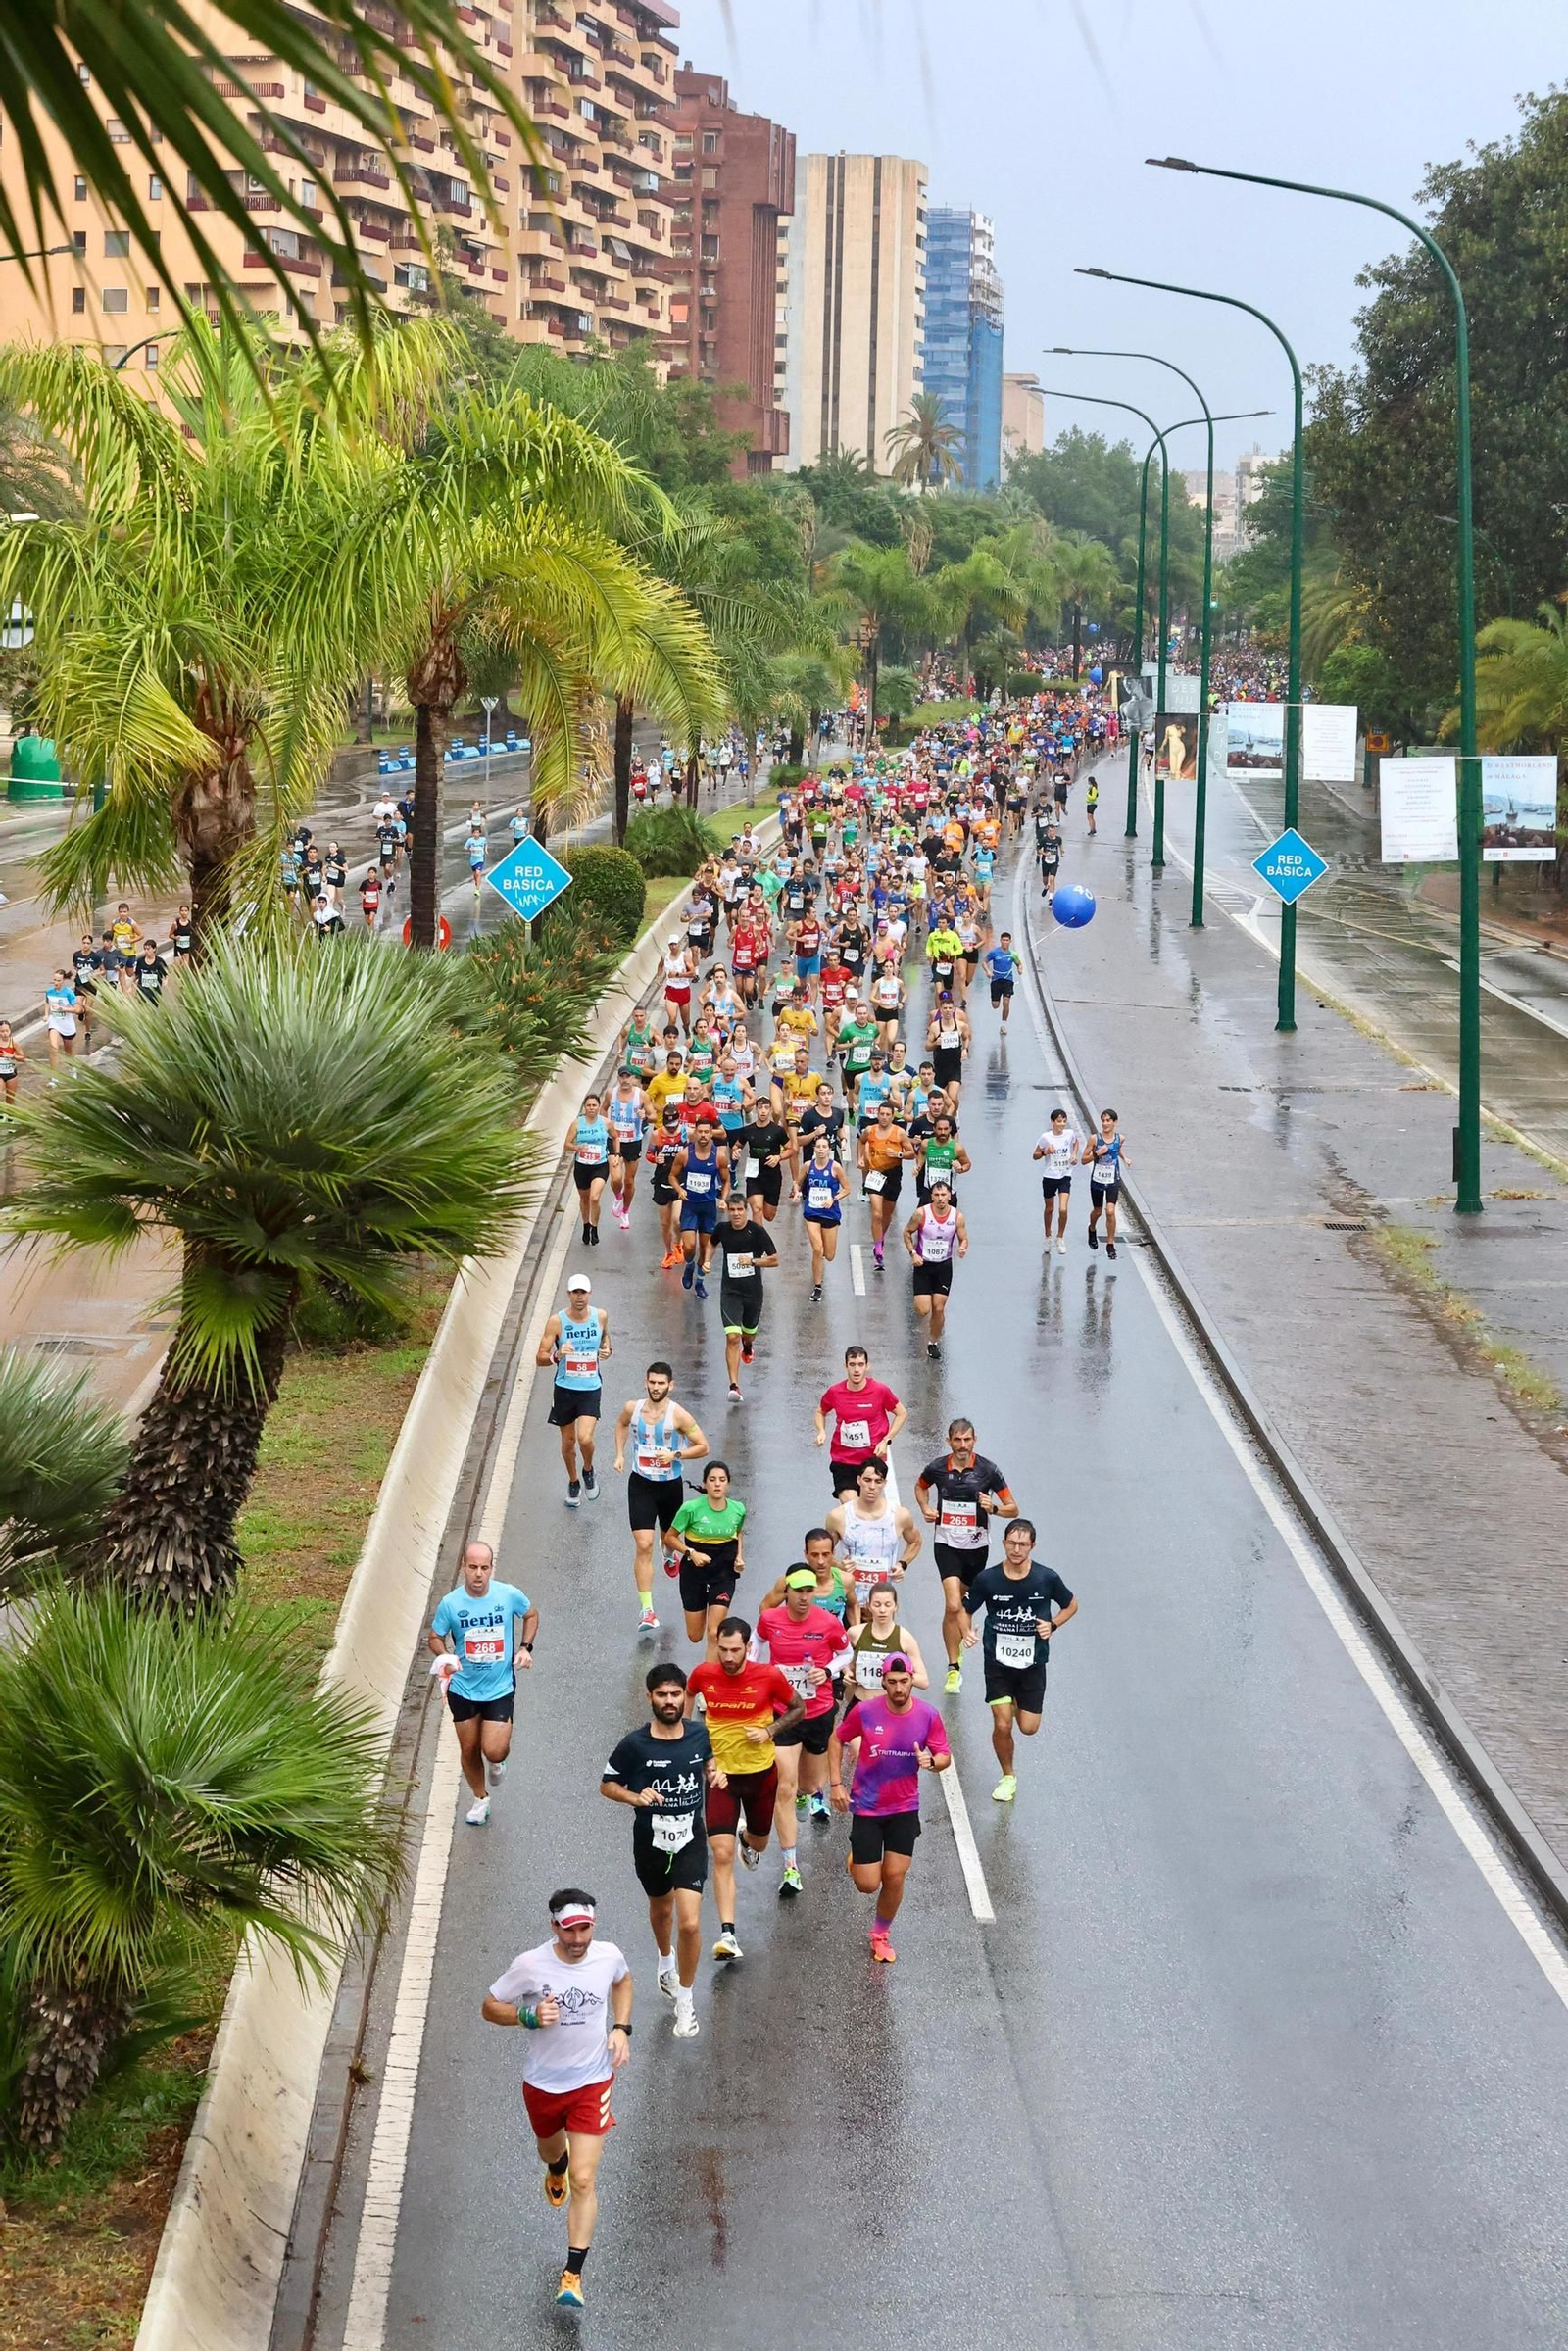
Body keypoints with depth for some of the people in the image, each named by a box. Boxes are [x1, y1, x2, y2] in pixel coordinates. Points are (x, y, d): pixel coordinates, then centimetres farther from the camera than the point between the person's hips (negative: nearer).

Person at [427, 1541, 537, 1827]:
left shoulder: (509, 1595, -13)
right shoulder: (450, 1604, -14)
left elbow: (531, 1614, 8)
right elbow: (434, 1638, 0)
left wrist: (525, 1647, -6)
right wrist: (444, 1657, -21)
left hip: (500, 1688, -1)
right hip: (463, 1688, 1)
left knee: (494, 1752, -11)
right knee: (469, 1749, 13)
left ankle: (497, 1762, 28)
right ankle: (480, 1799, 40)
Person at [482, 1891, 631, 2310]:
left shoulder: (609, 1956, -13)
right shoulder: (530, 1966, -20)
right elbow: (490, 2008, -9)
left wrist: (621, 2028, -1)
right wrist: (530, 2016, -27)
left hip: (593, 2081, -1)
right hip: (542, 2083, 1)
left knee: (584, 2180, -10)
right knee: (550, 2150, 28)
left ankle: (573, 2274, -3)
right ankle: (556, 2169, 68)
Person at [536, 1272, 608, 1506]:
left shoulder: (600, 1316, -4)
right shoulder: (556, 1322, -12)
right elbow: (540, 1359, -10)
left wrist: (606, 1349, -1)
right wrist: (557, 1355, -31)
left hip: (591, 1389, 0)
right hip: (564, 1388, 0)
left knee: (585, 1438, -17)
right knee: (568, 1442, 13)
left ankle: (588, 1471, 14)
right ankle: (573, 1482, 38)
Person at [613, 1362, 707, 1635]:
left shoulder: (678, 1415, -16)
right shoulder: (632, 1408, -7)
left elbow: (703, 1447, -9)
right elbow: (622, 1425, 18)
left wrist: (676, 1455, -23)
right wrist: (620, 1454, 7)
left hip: (670, 1484, 0)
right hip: (640, 1483, 0)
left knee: (669, 1535, 24)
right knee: (643, 1546, -11)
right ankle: (646, 1610, -10)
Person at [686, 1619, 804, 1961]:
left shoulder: (769, 1676, -15)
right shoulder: (703, 1675, -10)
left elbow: (798, 1708, 2)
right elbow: (688, 1696, 15)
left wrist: (769, 1731, -13)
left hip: (761, 1772, 1)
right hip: (720, 1774, -1)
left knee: (759, 1843, 22)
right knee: (722, 1855, -14)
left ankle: (748, 1839, 62)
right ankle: (728, 1934, -14)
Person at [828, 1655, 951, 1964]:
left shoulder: (928, 1715, -11)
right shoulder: (865, 1711, -14)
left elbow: (945, 1756, -1)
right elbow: (837, 1740, 2)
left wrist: (932, 1761, -24)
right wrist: (836, 1784, -3)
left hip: (905, 1810, 1)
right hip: (866, 1808, -1)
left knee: (894, 1877, 0)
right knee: (867, 1885, -2)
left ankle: (881, 1935, 27)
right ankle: (857, 1859, 36)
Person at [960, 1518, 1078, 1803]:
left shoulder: (1047, 1578, -11)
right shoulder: (987, 1579, -11)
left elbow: (1071, 1606, 7)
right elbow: (966, 1610, 4)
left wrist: (1053, 1624, -11)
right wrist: (967, 1632, -17)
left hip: (1033, 1662, 1)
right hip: (998, 1661, 0)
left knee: (1028, 1728, 1)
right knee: (1002, 1726, -5)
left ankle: (1018, 1704, 38)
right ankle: (1008, 1777, 21)